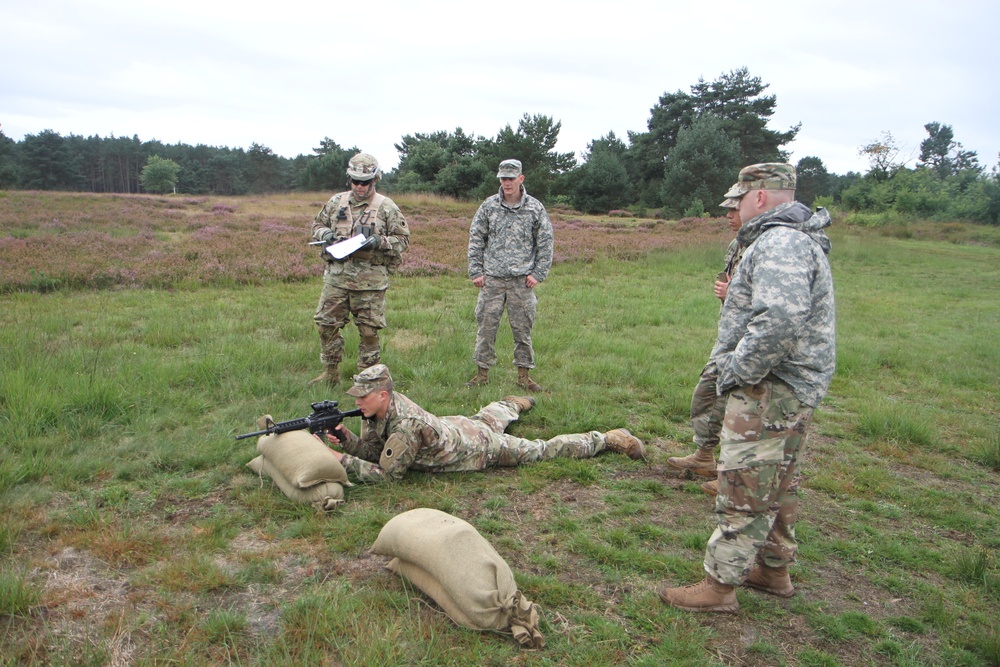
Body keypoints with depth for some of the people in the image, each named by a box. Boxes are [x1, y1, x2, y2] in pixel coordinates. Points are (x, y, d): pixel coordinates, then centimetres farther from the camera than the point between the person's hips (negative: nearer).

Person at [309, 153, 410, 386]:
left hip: (370, 280, -3)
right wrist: (325, 233, -3)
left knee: (369, 330, 3)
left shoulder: (387, 207, -1)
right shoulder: (336, 202, 10)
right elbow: (317, 224, 20)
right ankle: (331, 372, 23)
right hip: (336, 276, 4)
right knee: (326, 324, 7)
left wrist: (379, 242, -17)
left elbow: (402, 240, 0)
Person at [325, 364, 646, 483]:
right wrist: (346, 438, -24)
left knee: (543, 450, 7)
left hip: (482, 448, -7)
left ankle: (609, 439, 20)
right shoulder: (378, 408, -15)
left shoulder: (405, 425, -38)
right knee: (486, 418, 40)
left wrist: (342, 459, -34)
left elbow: (385, 473, -33)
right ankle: (514, 405, 70)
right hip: (458, 427, 7)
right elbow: (371, 449, -6)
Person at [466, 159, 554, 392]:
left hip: (522, 280, -1)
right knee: (486, 325, 2)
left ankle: (524, 375, 15)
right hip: (492, 278, 1)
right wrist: (476, 272, 3)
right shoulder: (489, 206, 5)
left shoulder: (535, 208, 3)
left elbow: (545, 243, 7)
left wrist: (538, 274, 0)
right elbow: (475, 240, 9)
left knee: (523, 328, 4)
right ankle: (482, 372, 13)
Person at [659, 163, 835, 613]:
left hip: (770, 391, -11)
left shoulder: (779, 243, -19)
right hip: (794, 390, 11)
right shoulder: (801, 240, 17)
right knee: (778, 486, 21)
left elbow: (780, 321, -32)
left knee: (743, 490, -2)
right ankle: (774, 569, 35)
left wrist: (736, 372, -22)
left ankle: (719, 585, 8)